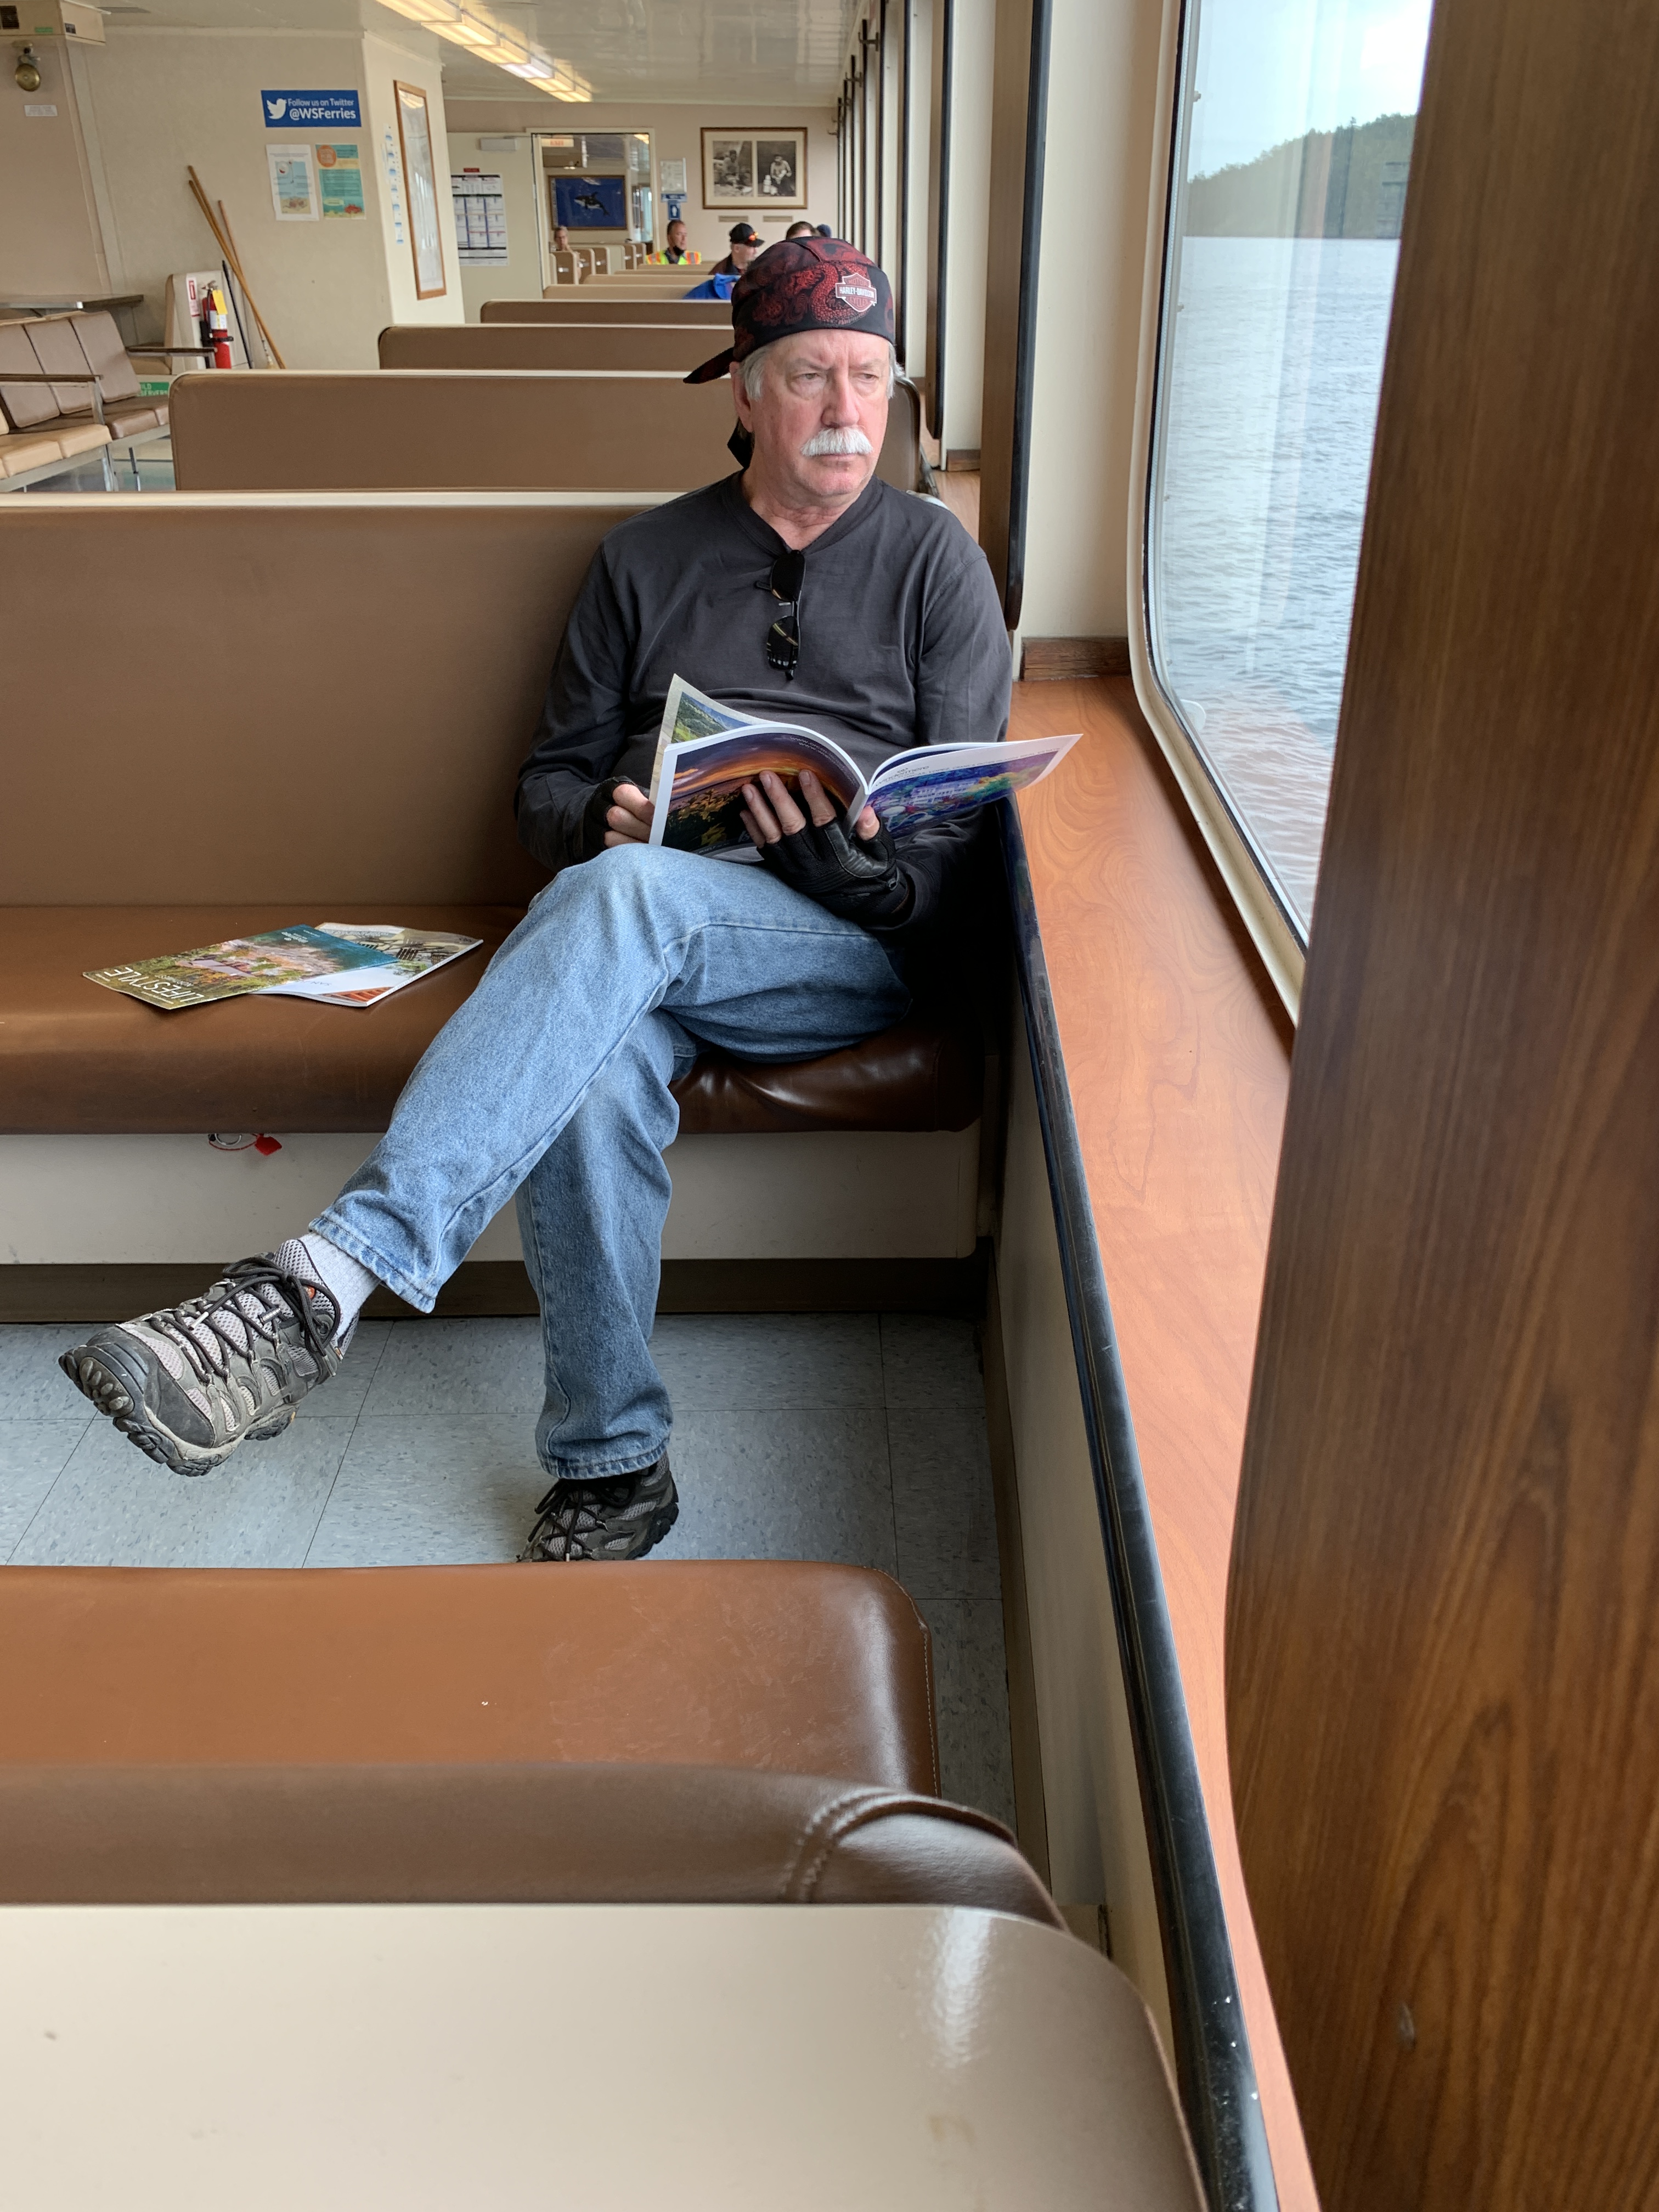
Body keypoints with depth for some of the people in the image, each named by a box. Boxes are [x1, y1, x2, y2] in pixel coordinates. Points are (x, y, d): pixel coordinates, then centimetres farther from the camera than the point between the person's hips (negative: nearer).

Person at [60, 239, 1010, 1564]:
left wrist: (849, 857, -19)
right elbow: (553, 781, 17)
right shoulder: (646, 558, 18)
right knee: (591, 1077, -35)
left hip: (851, 947, -2)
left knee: (626, 896, -36)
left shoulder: (935, 559, 11)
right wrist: (602, 819, -8)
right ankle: (612, 1470, -18)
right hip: (647, 948, 2)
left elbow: (965, 830, 4)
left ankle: (324, 1281, -41)